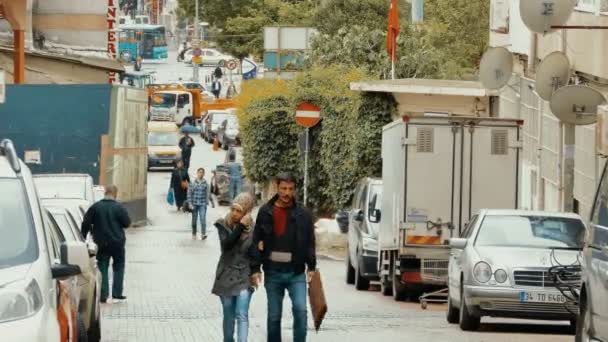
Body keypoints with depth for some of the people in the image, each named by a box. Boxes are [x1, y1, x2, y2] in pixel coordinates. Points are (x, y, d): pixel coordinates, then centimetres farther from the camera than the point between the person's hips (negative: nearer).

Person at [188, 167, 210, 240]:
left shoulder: (205, 184, 0)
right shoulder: (192, 183, 0)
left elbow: (207, 194, 4)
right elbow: (189, 193, 1)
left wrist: (206, 203, -1)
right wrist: (190, 203, -5)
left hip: (202, 204, -1)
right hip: (194, 204, 1)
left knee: (203, 218, -16)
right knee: (194, 220, 10)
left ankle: (203, 234, -18)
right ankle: (194, 235, 23)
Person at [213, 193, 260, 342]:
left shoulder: (252, 229, -3)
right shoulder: (224, 225, -2)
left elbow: (254, 254, 0)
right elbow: (226, 244, -19)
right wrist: (240, 227, -24)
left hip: (244, 276, -2)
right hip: (226, 276, 2)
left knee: (242, 314, -12)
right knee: (229, 315, 11)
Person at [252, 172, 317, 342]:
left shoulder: (303, 214, 0)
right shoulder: (265, 212, 1)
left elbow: (310, 243, 4)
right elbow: (257, 241, 4)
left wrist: (311, 266, -5)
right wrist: (255, 268, 0)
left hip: (296, 272, -1)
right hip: (273, 272, 1)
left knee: (300, 309, -14)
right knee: (274, 315, 8)